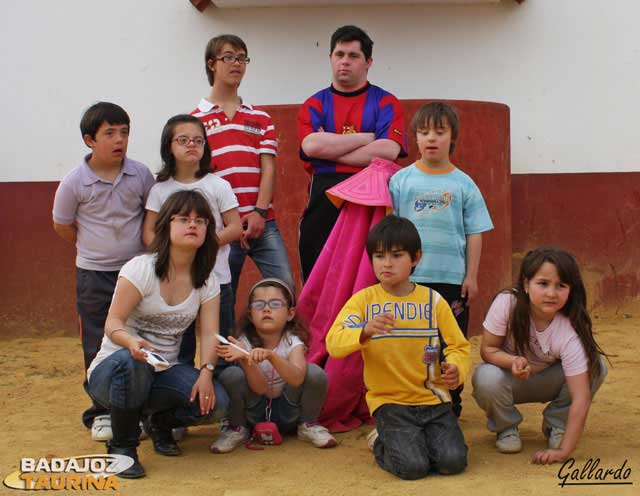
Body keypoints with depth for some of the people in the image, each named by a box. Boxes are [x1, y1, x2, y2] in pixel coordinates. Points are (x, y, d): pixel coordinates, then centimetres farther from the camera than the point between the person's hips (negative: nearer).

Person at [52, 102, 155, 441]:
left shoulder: (140, 175, -6)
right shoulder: (75, 182, -11)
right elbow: (61, 225, 2)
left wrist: (140, 248, 3)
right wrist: (96, 249, 3)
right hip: (94, 275, -1)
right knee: (98, 347, 6)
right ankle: (101, 413, 18)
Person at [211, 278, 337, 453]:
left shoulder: (293, 342, -17)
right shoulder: (245, 342, -15)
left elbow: (297, 379, -38)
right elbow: (260, 388, -26)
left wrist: (271, 355, -54)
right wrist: (245, 359, -44)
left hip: (287, 412, 0)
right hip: (254, 413, 1)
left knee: (315, 374, -27)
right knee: (231, 375, -28)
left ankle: (307, 425, 1)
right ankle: (236, 428, -1)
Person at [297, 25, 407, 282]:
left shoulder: (386, 103, 8)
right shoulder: (315, 104, 13)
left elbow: (389, 150, -9)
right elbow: (311, 145, -7)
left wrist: (330, 149, -6)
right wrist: (367, 137, -3)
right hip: (323, 201, 2)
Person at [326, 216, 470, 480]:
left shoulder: (433, 300, 3)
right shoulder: (363, 300, -2)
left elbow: (459, 347, 5)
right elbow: (334, 343, -15)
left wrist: (455, 369, -18)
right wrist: (365, 331, -35)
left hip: (433, 399, 2)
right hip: (389, 401, -2)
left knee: (453, 461, -17)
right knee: (412, 466, -22)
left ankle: (418, 439, 15)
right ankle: (382, 443, 12)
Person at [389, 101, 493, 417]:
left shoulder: (463, 184, 3)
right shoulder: (401, 180, 3)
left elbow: (474, 234, 5)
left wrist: (471, 276, 1)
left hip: (452, 278, 0)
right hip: (408, 278, 0)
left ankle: (451, 408, 20)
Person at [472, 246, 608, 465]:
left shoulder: (570, 332, -31)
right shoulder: (507, 303, -29)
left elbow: (581, 397, -34)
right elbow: (487, 350, -17)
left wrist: (564, 451, -41)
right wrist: (514, 361, -40)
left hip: (546, 382, 0)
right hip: (510, 379, 0)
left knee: (595, 366, -25)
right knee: (487, 378, -35)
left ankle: (556, 424, 0)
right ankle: (506, 427, -1)